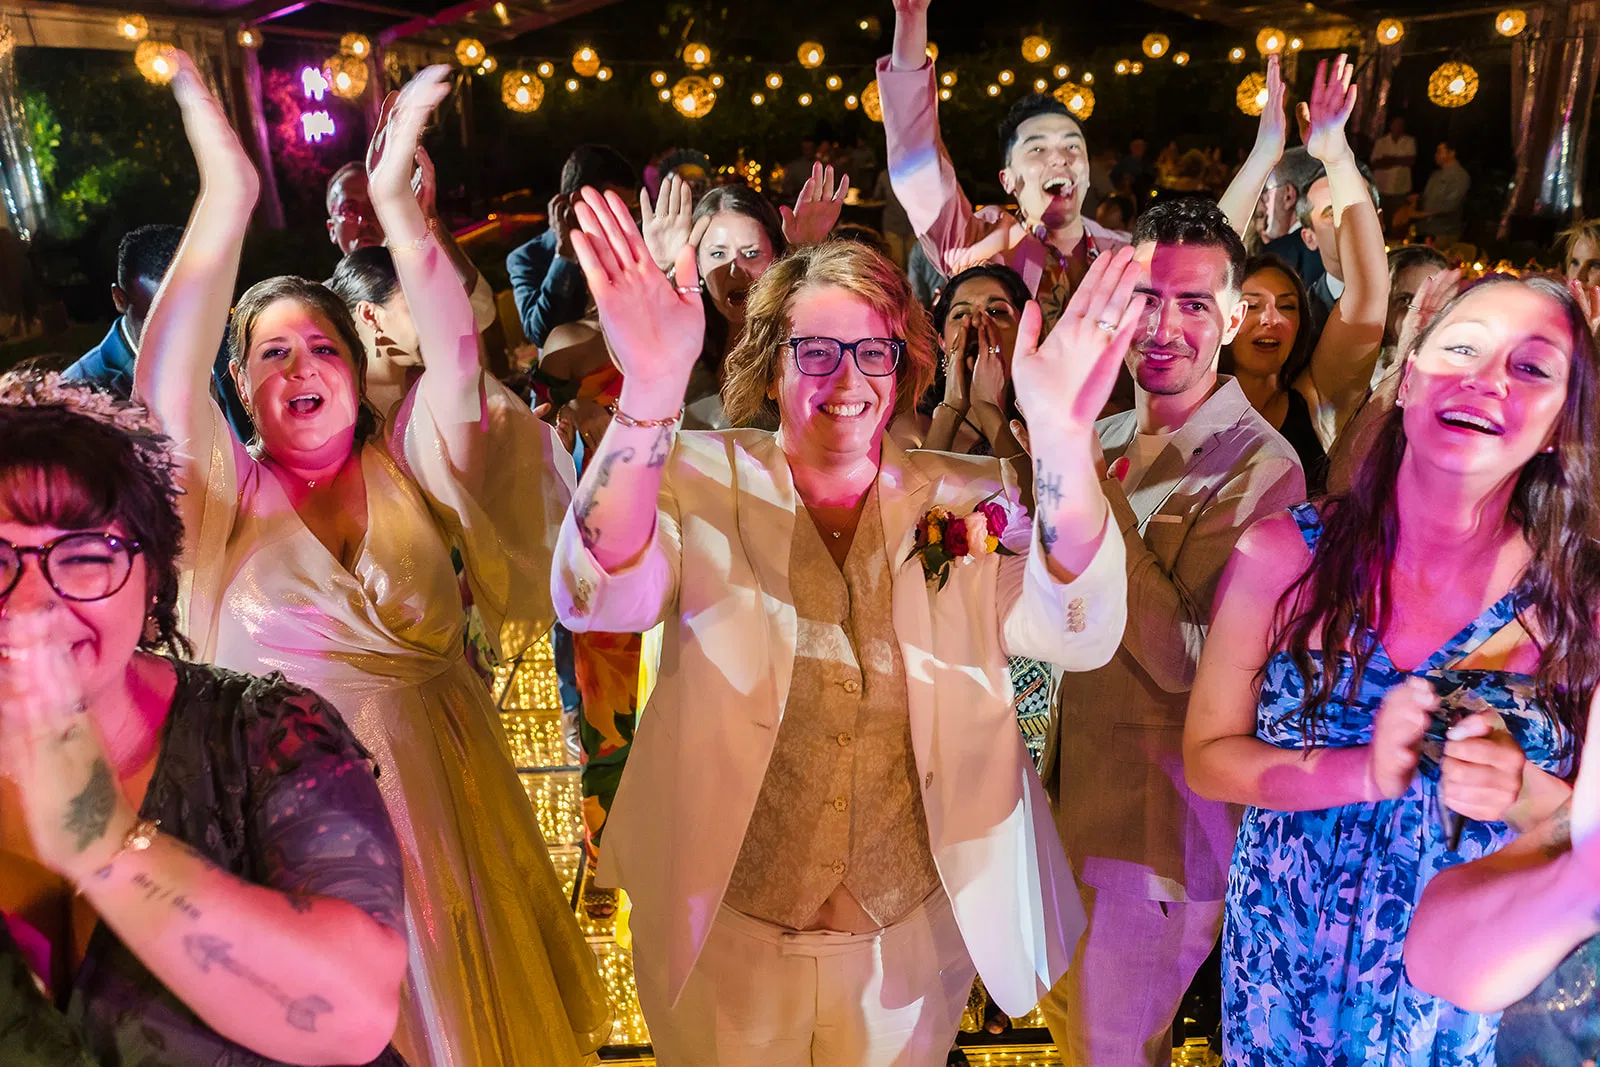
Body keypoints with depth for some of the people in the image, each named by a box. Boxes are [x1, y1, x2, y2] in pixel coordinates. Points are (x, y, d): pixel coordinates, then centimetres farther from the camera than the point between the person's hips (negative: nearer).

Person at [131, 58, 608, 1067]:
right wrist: (226, 199, -29)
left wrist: (397, 199, -24)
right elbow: (163, 387, -22)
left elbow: (456, 357, -16)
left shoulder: (405, 468, 0)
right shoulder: (230, 494, -4)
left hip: (439, 784, 1)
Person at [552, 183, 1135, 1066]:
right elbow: (597, 598, -28)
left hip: (915, 932, 2)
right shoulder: (704, 481, -10)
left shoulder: (966, 498, -7)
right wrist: (650, 396, -44)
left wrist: (1061, 437, -40)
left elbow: (1076, 635, -23)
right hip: (723, 930, -1)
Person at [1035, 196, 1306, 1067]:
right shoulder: (1103, 440, 3)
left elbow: (1187, 660, -24)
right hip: (1078, 787, 7)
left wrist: (1098, 503, -27)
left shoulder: (1259, 467, -19)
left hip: (1159, 815, -7)